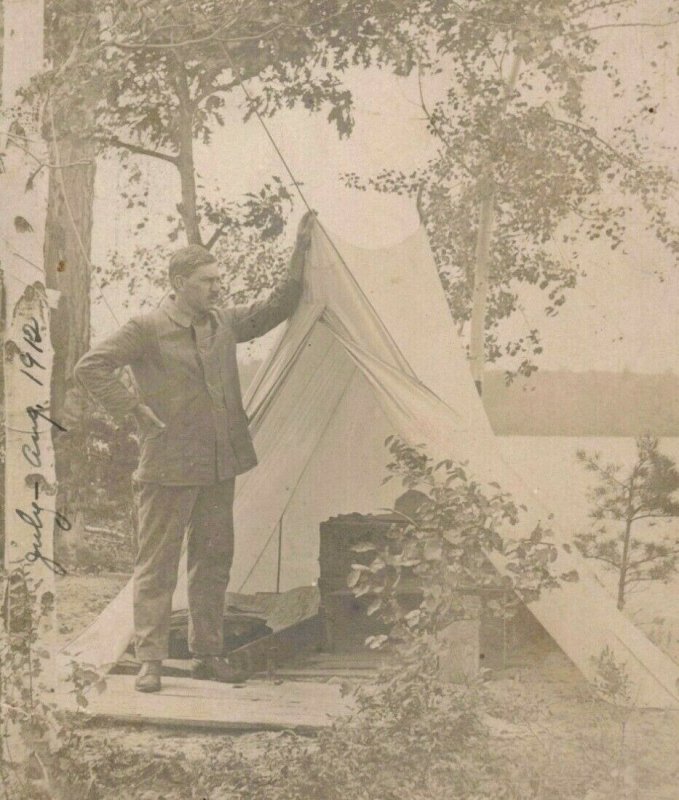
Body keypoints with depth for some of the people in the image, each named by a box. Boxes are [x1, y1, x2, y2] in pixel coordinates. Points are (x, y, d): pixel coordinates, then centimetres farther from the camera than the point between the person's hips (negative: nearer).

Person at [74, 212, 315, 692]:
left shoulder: (225, 323, 9)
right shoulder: (148, 329, -10)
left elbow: (278, 307, 17)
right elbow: (91, 368, -9)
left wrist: (301, 251, 10)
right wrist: (134, 408, -11)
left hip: (220, 467, 7)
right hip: (169, 467, -6)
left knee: (214, 562, 12)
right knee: (157, 565, 1)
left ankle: (207, 655, 23)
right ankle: (150, 661, 9)